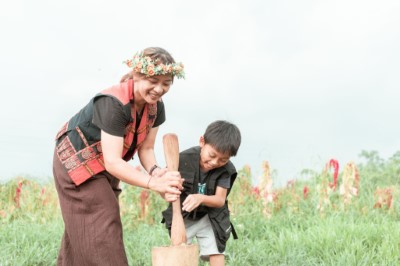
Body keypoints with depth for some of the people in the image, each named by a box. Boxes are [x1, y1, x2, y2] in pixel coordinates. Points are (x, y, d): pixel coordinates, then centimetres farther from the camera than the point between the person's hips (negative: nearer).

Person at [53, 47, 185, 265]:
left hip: (103, 169, 8)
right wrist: (154, 183, -45)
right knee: (99, 236, -11)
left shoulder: (156, 107, -10)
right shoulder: (114, 104, -34)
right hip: (77, 163, -8)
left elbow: (146, 149, -5)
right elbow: (112, 162, -37)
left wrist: (155, 172, -27)